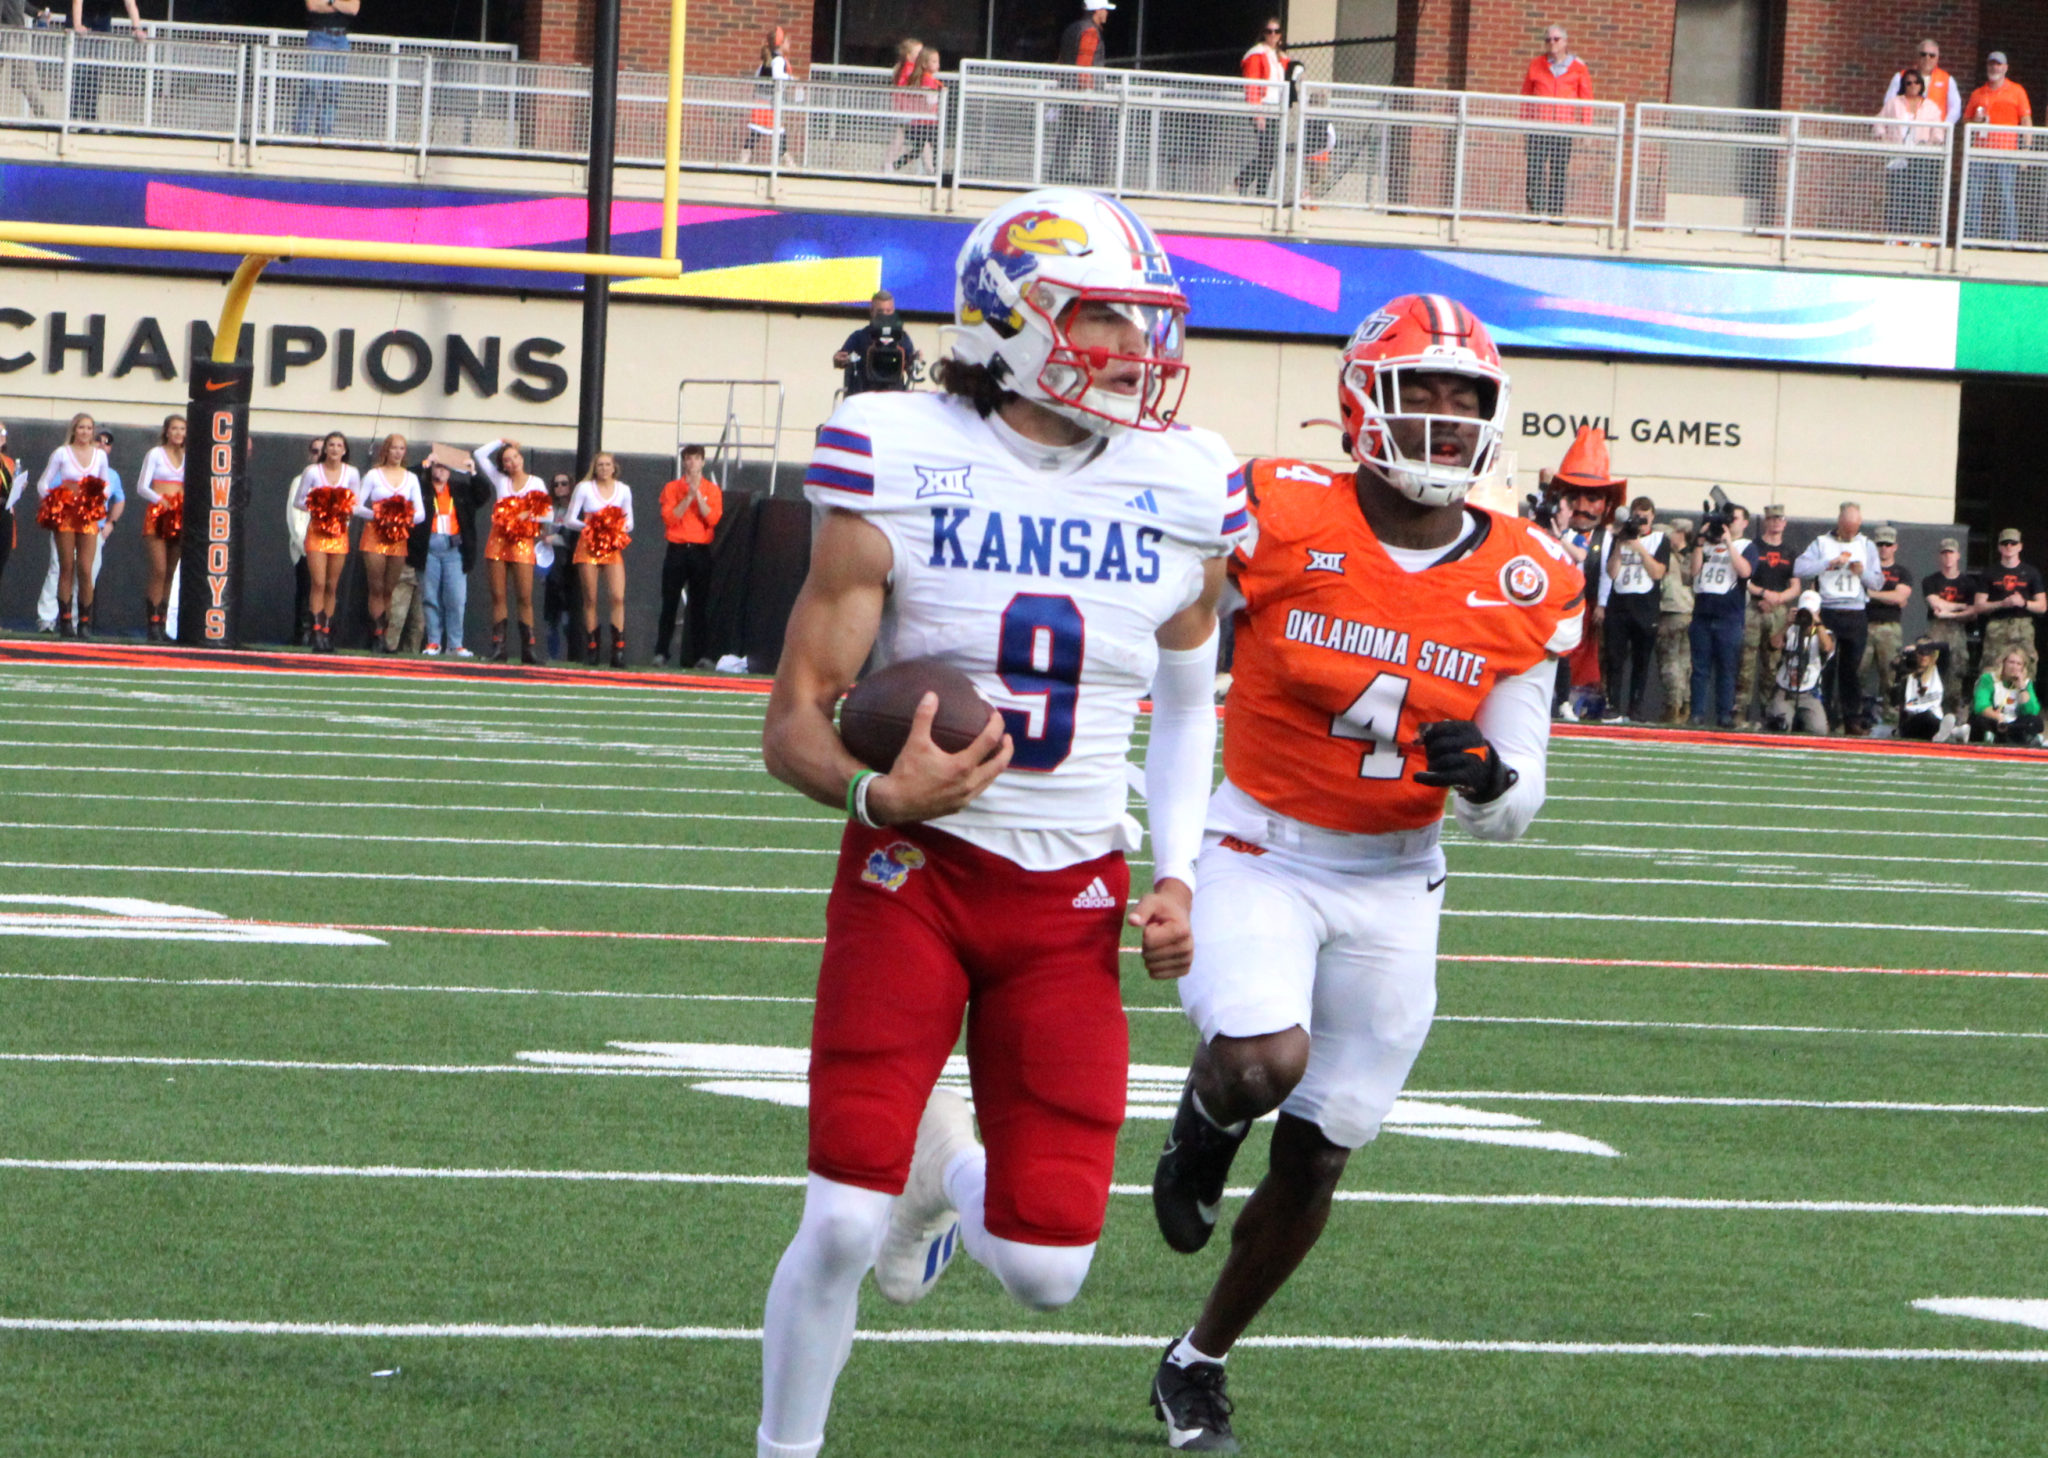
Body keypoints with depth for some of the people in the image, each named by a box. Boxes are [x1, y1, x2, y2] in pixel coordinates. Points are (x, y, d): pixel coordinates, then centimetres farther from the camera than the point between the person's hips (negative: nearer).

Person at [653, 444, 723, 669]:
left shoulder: (712, 490, 8)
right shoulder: (672, 488, 7)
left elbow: (713, 519, -5)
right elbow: (669, 518, -5)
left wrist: (698, 495, -12)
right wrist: (688, 497, -11)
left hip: (701, 551, 0)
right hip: (677, 550, 0)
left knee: (700, 605, -3)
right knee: (669, 603, -3)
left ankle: (699, 655, -3)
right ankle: (661, 653, -1)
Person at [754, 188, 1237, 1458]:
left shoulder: (1182, 500, -1)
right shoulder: (904, 475, -12)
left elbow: (1189, 708, 17)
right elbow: (795, 723, -9)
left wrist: (1180, 875, 4)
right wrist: (879, 792, -30)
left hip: (1073, 898, 3)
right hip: (914, 873, -3)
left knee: (1047, 1271, -1)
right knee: (843, 1225, -12)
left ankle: (946, 1174, 35)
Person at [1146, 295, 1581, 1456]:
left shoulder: (1525, 589, -5)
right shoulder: (1280, 521, -16)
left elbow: (1513, 812, 0)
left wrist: (1486, 778, -20)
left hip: (1395, 882, 3)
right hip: (1263, 848, -3)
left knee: (1318, 1153, 8)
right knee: (1265, 1063, -30)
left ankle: (1200, 1363, 30)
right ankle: (1204, 1123, 8)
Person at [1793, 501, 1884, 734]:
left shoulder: (1867, 546, 14)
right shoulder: (1822, 543, 5)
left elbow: (1877, 583, 11)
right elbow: (1799, 568, -10)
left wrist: (1863, 572, -9)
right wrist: (1830, 563, -16)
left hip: (1857, 616, 2)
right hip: (1828, 613, -2)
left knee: (1852, 669, 3)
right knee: (1827, 668, -5)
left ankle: (1852, 718, 6)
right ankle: (1829, 718, -2)